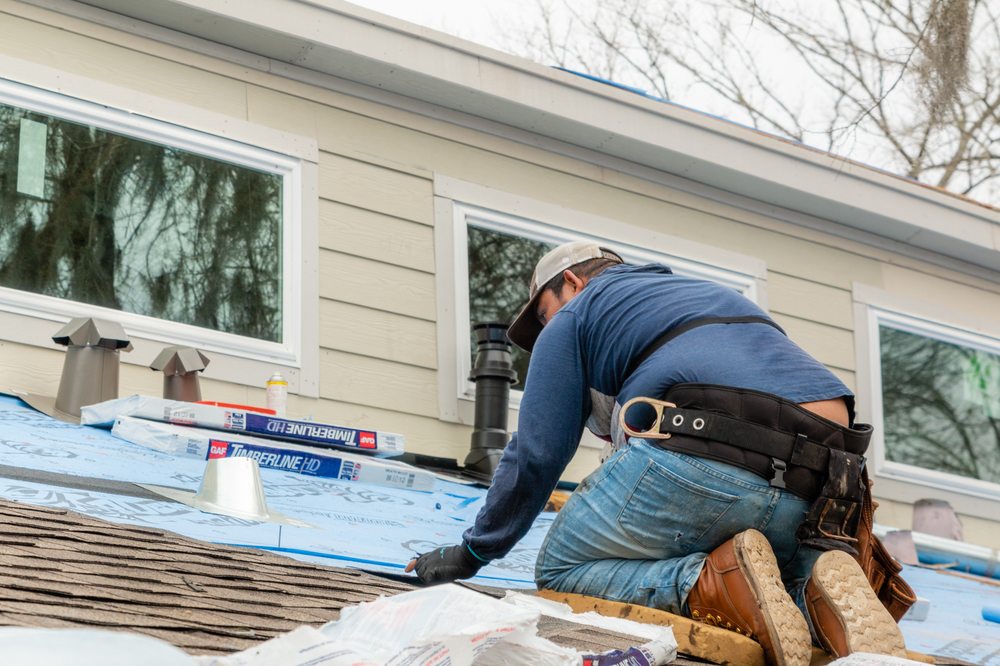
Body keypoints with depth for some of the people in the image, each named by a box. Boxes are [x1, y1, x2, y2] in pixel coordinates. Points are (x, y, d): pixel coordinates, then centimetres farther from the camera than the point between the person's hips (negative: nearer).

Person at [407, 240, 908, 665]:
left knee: (561, 570, 9)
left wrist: (472, 554, 25)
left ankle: (717, 583, -17)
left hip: (706, 457, -7)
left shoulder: (574, 317, 19)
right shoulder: (721, 296, 40)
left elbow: (536, 455, 13)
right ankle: (816, 589, -7)